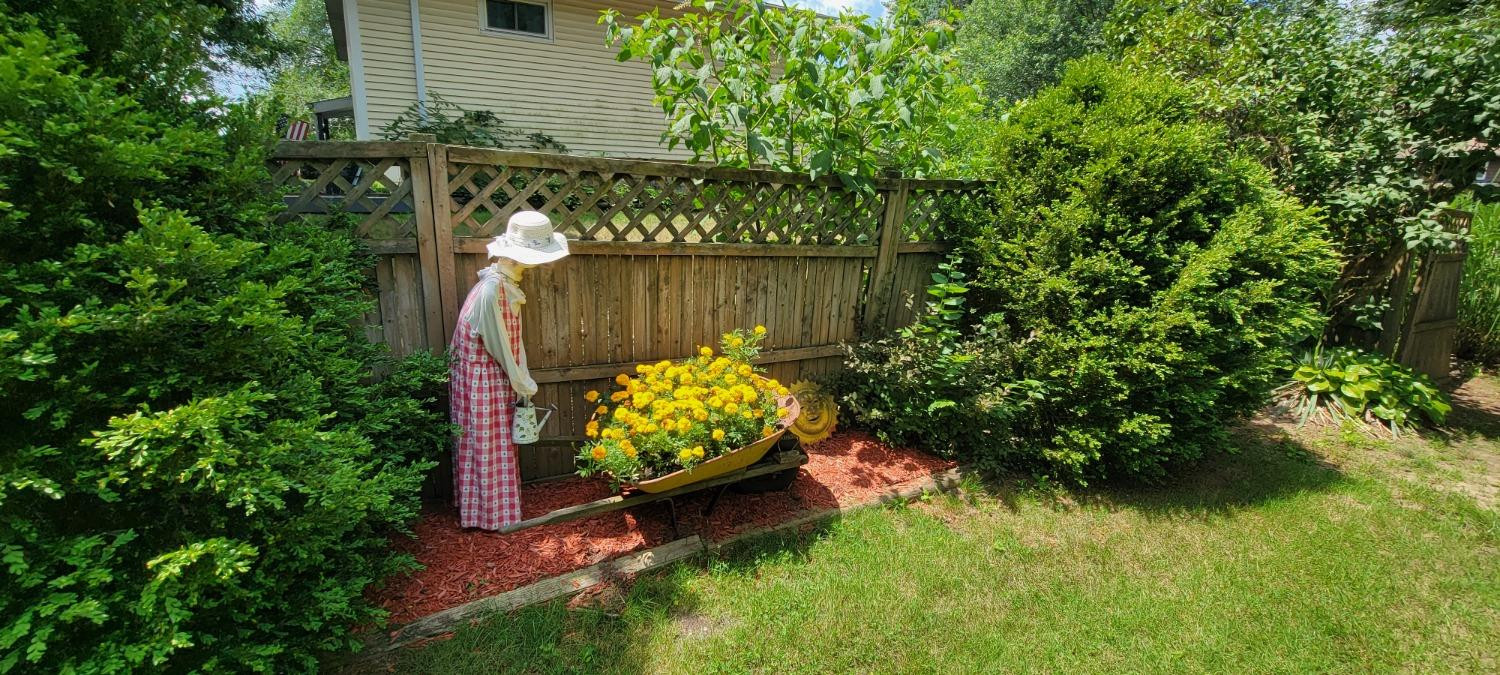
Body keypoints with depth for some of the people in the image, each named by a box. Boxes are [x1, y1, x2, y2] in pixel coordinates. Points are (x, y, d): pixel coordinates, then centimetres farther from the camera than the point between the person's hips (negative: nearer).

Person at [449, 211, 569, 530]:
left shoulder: (506, 282, 0)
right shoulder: (492, 290, -28)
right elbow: (500, 345, -21)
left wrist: (521, 381, 3)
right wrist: (523, 385, -10)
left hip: (495, 375, 9)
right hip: (481, 378, -9)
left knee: (500, 444, 19)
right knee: (487, 447, 6)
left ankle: (496, 507, 35)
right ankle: (490, 514, 23)